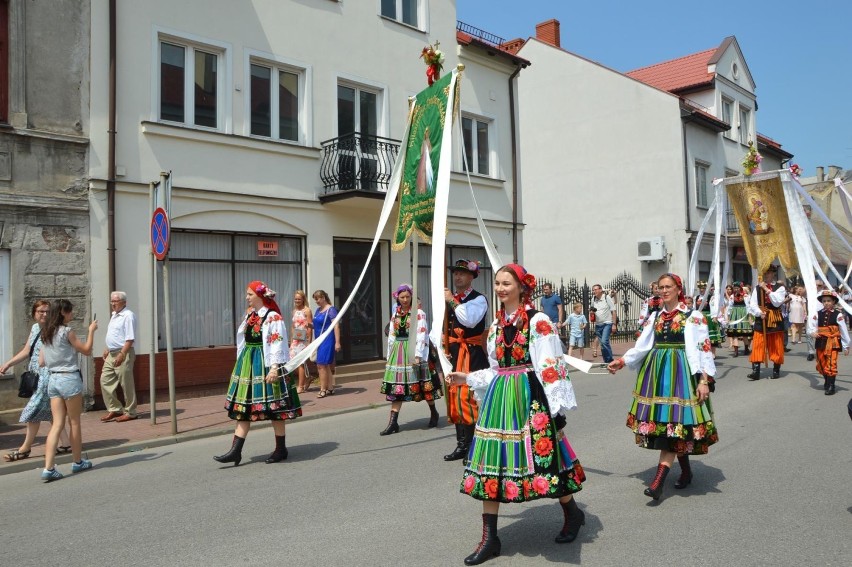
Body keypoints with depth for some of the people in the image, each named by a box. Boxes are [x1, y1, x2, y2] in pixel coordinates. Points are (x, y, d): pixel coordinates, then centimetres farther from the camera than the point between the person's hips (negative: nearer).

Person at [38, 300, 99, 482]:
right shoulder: (67, 332, -10)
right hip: (69, 378, -6)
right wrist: (91, 331, 7)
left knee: (57, 424, 3)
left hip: (52, 380, 6)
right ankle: (78, 462, 20)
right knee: (75, 423, 8)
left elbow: (41, 362, 13)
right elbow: (87, 351, -2)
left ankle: (48, 468, -6)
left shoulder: (46, 334, 11)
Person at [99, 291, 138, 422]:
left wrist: (122, 354, -24)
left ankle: (130, 412, 10)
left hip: (123, 353, -9)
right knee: (105, 381, 8)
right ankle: (114, 409, 18)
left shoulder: (128, 316, -13)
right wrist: (107, 349, 19)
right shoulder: (114, 315, 16)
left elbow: (130, 339, -20)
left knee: (126, 384, -1)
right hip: (111, 354, 9)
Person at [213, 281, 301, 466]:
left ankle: (281, 449, 13)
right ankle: (235, 451, 9)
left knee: (274, 408, 1)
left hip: (265, 366, -8)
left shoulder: (273, 317, -12)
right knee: (243, 406, 6)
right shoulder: (249, 315, 13)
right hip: (248, 364, 8)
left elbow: (278, 345, -17)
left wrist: (274, 368, -23)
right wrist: (241, 364, 19)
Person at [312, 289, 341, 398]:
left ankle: (323, 389, -2)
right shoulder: (318, 310, 13)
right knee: (326, 365, 9)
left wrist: (337, 342, -21)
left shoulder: (331, 309, -11)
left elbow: (336, 326, -16)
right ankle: (330, 388, 15)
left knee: (321, 364, -8)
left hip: (327, 340, -8)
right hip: (319, 340, 8)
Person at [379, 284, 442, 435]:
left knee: (422, 384, 3)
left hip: (413, 351, -5)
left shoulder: (418, 313, -4)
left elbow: (421, 335, -11)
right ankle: (393, 421, 0)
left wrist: (418, 355, -18)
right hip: (398, 352, 5)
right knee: (397, 385, 1)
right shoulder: (395, 314, 13)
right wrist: (390, 356, 11)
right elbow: (391, 336, 15)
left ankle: (434, 413, 24)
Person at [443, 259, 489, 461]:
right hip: (452, 355, 7)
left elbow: (470, 320, -25)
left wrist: (452, 301, -18)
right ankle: (462, 445, 23)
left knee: (469, 398, -12)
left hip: (472, 355, -7)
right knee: (454, 398, 11)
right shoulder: (447, 299, 14)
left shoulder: (479, 299, -5)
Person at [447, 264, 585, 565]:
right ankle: (489, 539, 13)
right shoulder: (496, 325, 12)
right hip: (499, 398, 7)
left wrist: (557, 407, -14)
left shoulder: (538, 322, -8)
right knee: (492, 462, 4)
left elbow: (551, 368, -11)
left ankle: (572, 513, 32)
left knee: (541, 456, 1)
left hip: (530, 397, -6)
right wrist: (467, 378, 12)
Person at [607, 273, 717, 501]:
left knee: (672, 423, -9)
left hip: (680, 372, -5)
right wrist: (622, 361, 2)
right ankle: (686, 470, 26)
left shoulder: (693, 317, -3)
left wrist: (704, 380, -14)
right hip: (656, 371, 5)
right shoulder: (655, 317, 13)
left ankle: (659, 482, -13)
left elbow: (702, 349, -7)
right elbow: (642, 346, 12)